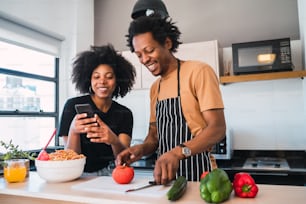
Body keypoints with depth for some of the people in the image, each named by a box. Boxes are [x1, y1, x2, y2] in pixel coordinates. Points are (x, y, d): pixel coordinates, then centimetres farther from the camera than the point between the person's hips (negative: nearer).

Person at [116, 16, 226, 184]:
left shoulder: (198, 71, -8)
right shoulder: (155, 88, 13)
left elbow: (217, 128, -14)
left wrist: (178, 152, -27)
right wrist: (141, 149, -4)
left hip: (198, 175, -5)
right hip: (166, 175, 5)